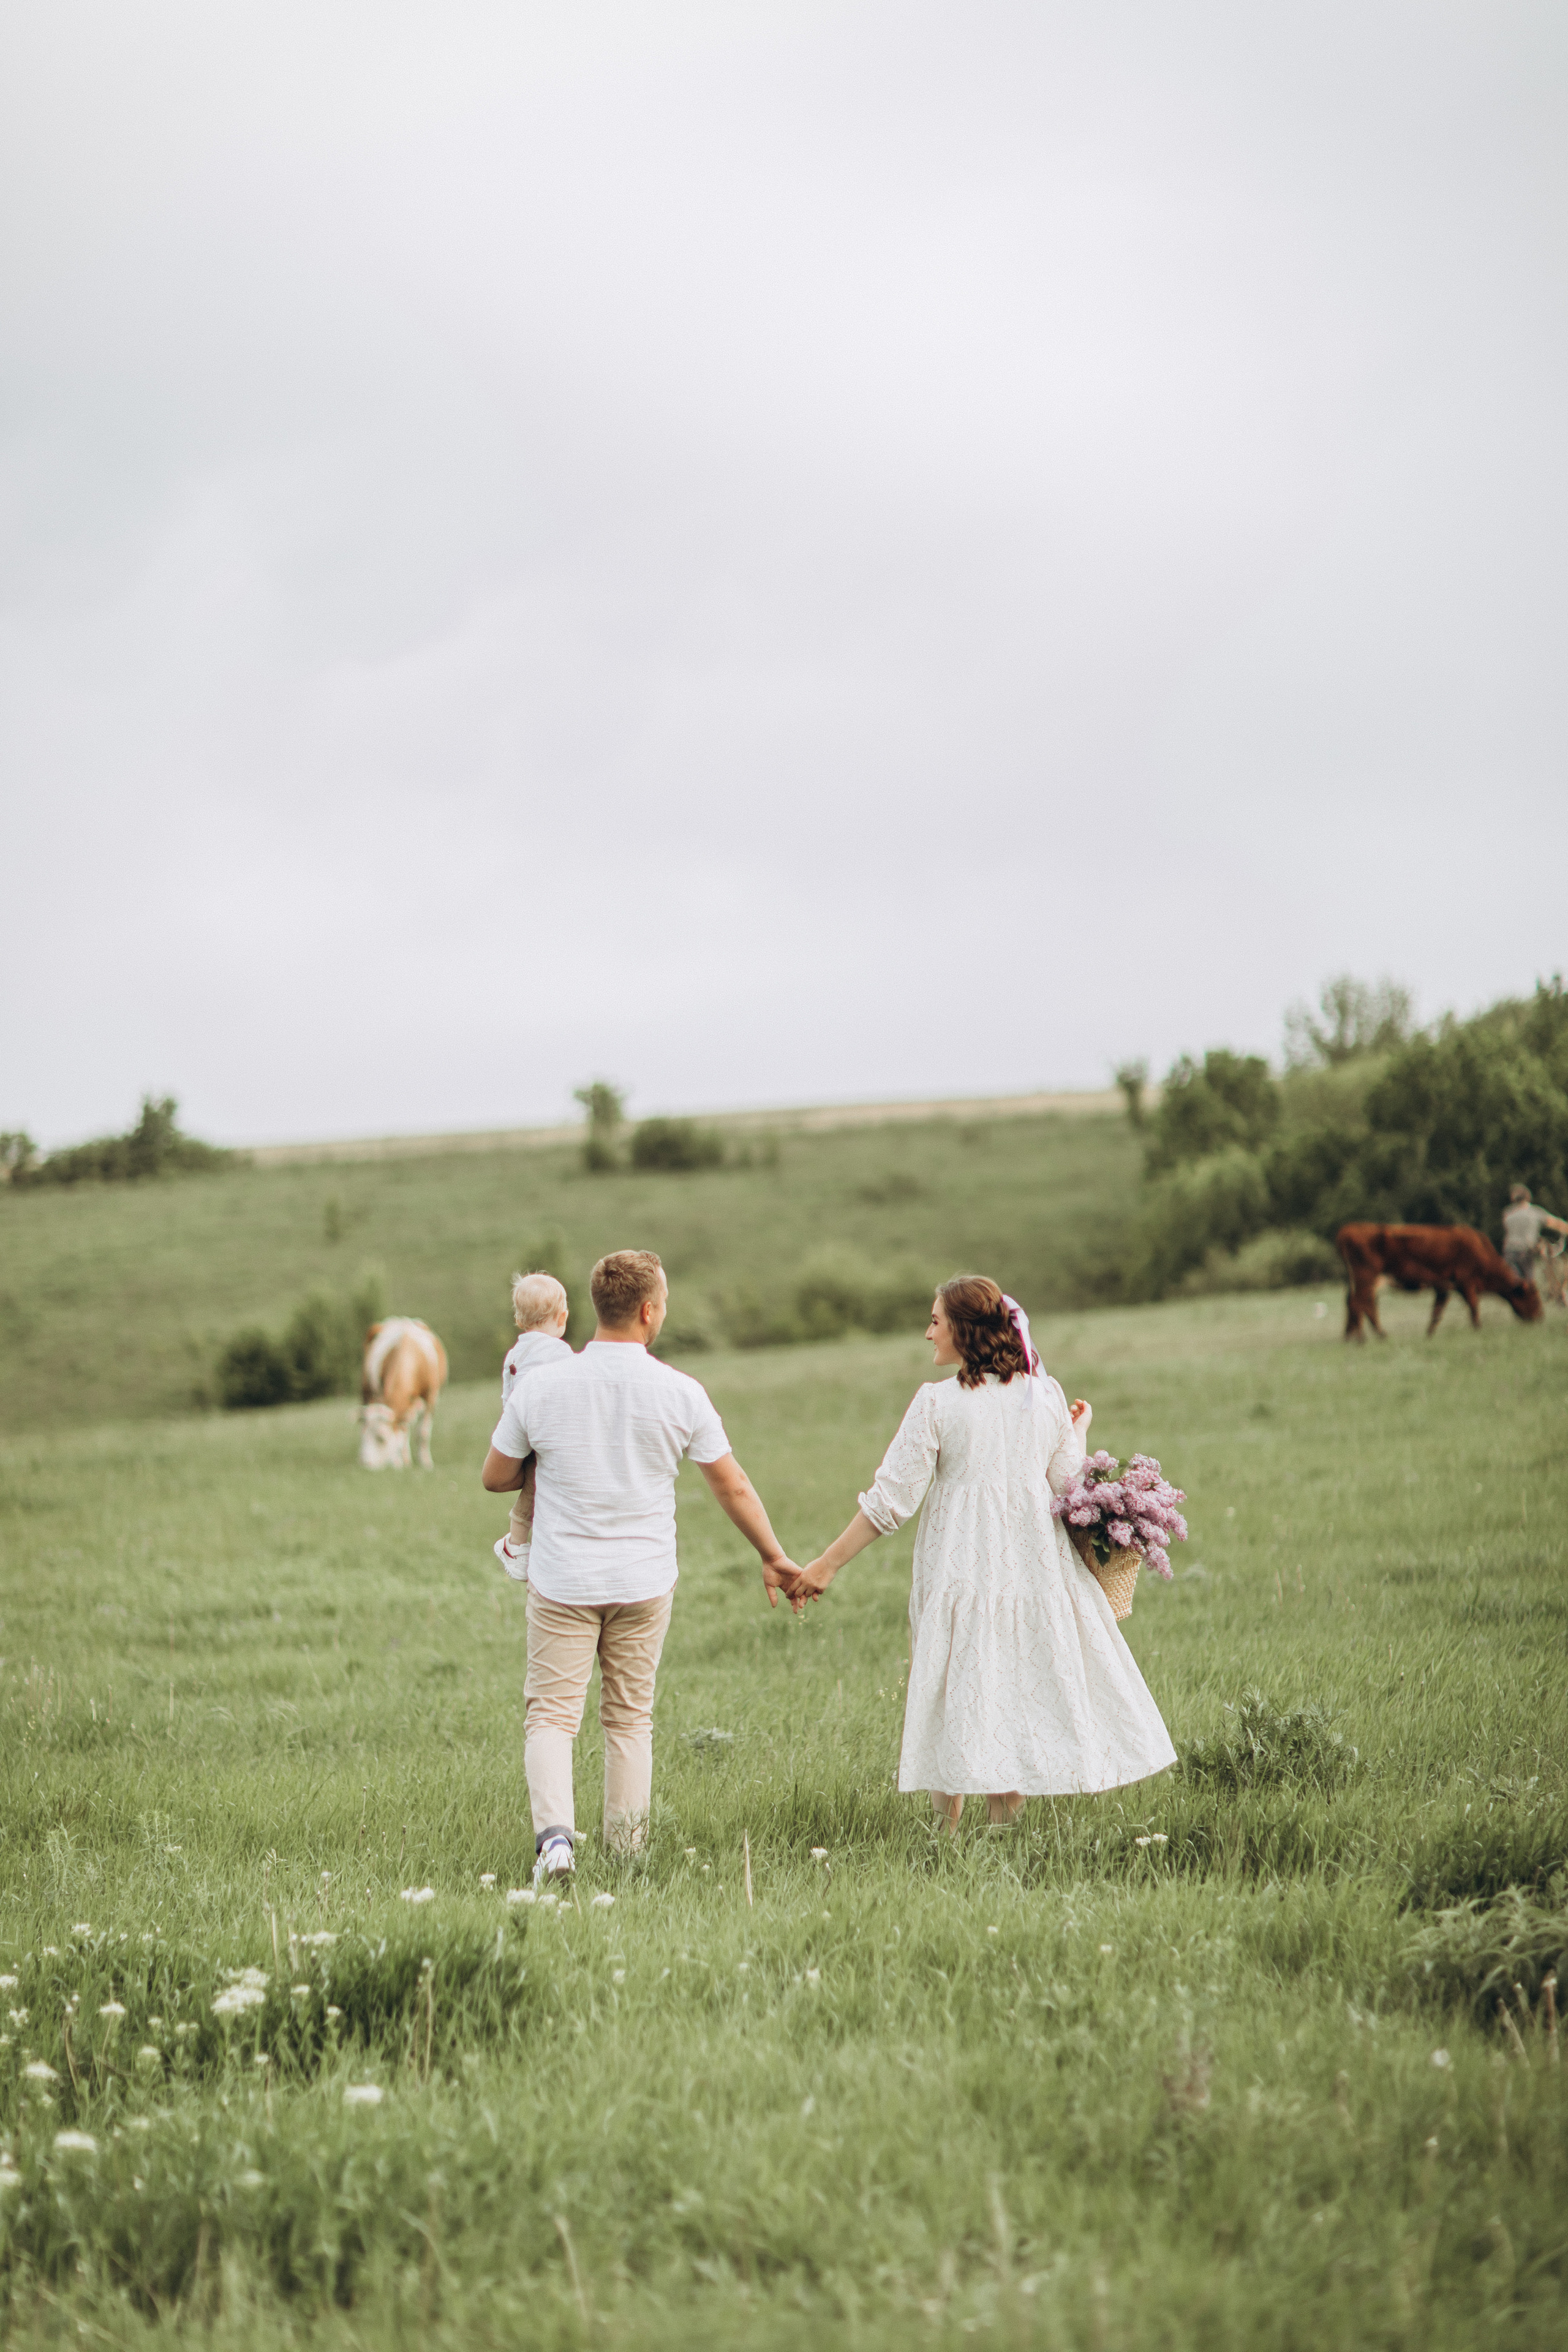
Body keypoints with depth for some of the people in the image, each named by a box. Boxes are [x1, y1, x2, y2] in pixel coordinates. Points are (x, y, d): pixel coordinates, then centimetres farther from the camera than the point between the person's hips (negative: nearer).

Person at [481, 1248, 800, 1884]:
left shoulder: (540, 1385, -9)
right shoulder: (681, 1394, -8)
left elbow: (495, 1477, 2)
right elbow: (732, 1486, 3)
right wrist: (773, 1558, 16)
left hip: (563, 1583, -1)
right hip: (645, 1582, 1)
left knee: (550, 1716, 3)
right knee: (630, 1718, 14)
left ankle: (554, 1832, -19)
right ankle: (627, 1853, 18)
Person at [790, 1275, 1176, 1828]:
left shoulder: (936, 1402, -12)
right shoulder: (1044, 1394, 0)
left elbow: (891, 1499, -12)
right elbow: (1065, 1483, 5)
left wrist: (826, 1565, -5)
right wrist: (1079, 1430, 24)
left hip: (960, 1574, -3)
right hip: (1034, 1572, 3)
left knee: (953, 1698, 8)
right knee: (1021, 1695, 13)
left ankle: (948, 1827, 11)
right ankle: (1005, 1821, 16)